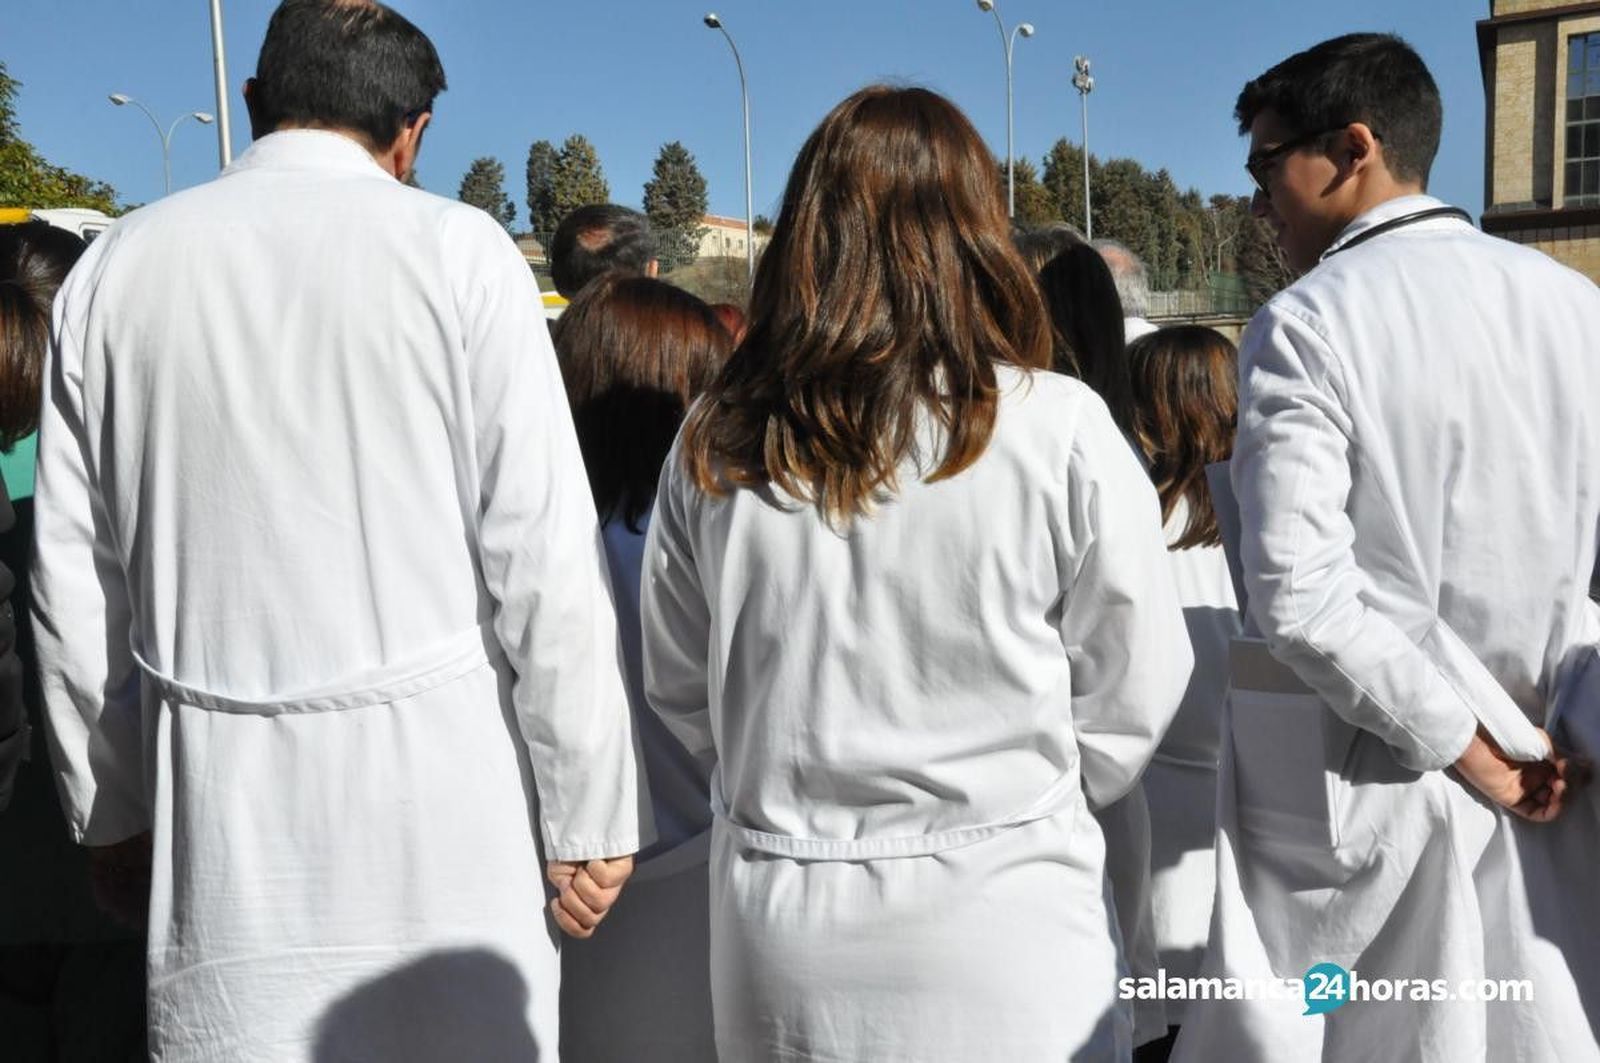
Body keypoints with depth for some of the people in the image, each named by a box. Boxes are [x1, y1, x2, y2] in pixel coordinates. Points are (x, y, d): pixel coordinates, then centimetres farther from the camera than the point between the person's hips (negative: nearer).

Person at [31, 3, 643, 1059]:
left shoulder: (116, 266, 6)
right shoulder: (456, 247, -5)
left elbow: (76, 583, 9)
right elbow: (545, 558, -10)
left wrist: (110, 805, 19)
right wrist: (588, 815, -3)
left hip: (218, 806, 4)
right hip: (438, 800, -3)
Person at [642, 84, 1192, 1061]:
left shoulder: (714, 442, -8)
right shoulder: (1059, 430, -15)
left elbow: (681, 690, 3)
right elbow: (1132, 697, -5)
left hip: (779, 921, 2)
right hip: (997, 917, -2)